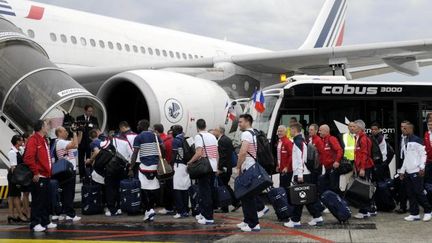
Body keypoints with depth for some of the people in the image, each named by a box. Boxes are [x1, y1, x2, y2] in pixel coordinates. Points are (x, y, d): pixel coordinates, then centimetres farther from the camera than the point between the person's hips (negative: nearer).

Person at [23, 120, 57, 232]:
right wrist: (35, 172, -20)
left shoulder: (43, 140, 17)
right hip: (38, 177, -9)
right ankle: (35, 224, -2)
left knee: (46, 200, 13)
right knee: (37, 201, -6)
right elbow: (28, 158, -21)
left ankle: (45, 222, 20)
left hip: (46, 176, 9)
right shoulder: (33, 140, -12)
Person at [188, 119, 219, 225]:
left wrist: (189, 162, -8)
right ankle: (205, 213, 23)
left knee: (205, 193, -4)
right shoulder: (213, 136, 13)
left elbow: (199, 153, -19)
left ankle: (209, 218, -6)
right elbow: (217, 154, 14)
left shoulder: (199, 136, -9)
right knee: (211, 192, 14)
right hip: (213, 168, 7)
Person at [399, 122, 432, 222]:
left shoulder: (417, 140, -6)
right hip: (408, 172, 7)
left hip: (416, 171, -7)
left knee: (419, 192, -8)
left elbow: (423, 154, -8)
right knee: (410, 194, 5)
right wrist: (402, 171, 20)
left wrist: (422, 167, -16)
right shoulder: (405, 142, 17)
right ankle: (414, 214, 9)